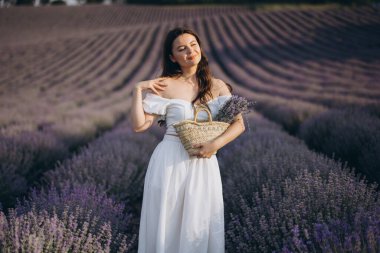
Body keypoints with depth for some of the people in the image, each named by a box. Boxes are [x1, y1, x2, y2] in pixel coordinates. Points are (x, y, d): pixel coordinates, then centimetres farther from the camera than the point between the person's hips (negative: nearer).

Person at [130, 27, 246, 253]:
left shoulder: (217, 87, 6)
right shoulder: (165, 86, -2)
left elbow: (239, 124, -1)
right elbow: (139, 125, -5)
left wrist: (215, 144, -16)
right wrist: (138, 90, -12)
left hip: (204, 165, 2)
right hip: (170, 163, -2)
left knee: (200, 227, 4)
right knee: (166, 224, 4)